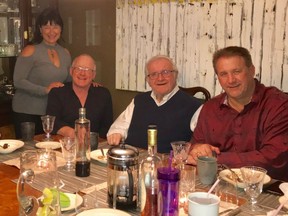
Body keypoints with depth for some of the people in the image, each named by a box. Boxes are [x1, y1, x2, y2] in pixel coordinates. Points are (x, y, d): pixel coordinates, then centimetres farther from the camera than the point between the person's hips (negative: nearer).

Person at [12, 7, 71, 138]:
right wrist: (45, 90, -23)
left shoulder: (65, 53, 8)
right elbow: (18, 81, -14)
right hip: (26, 113, -5)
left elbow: (69, 82, 18)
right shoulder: (31, 51, -8)